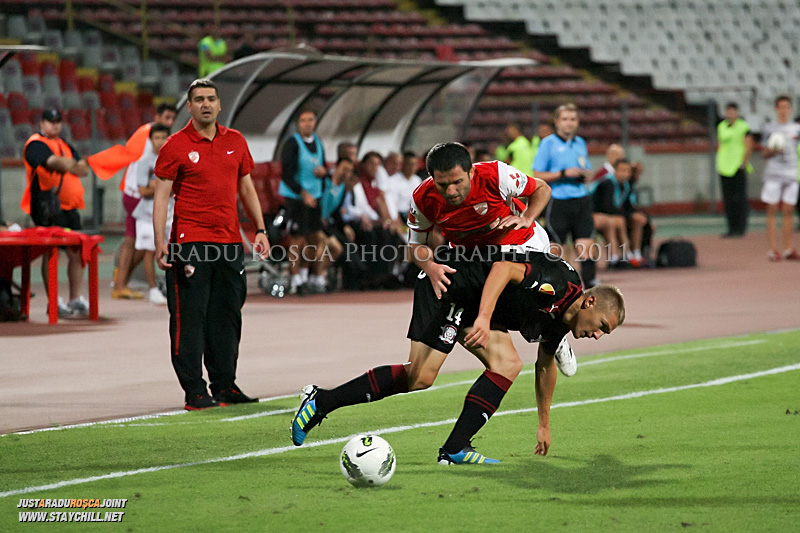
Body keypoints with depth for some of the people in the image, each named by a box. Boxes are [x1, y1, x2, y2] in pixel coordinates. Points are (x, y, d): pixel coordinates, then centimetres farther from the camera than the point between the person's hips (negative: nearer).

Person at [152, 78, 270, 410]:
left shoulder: (235, 142, 12)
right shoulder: (176, 146, -3)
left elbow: (246, 187, 20)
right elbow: (161, 196, -5)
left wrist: (260, 230, 12)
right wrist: (160, 243, -14)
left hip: (230, 242, 5)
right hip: (189, 243, -5)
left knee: (228, 317, 10)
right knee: (190, 318, -5)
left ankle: (225, 385, 19)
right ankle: (194, 391, -1)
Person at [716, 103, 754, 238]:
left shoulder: (743, 127, -4)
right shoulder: (721, 127, 13)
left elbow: (749, 147, -6)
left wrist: (744, 163, -11)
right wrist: (719, 164, 13)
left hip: (738, 167, -6)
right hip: (724, 168, 6)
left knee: (739, 199, -6)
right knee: (728, 200, 5)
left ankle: (741, 229, -2)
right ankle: (732, 228, 10)